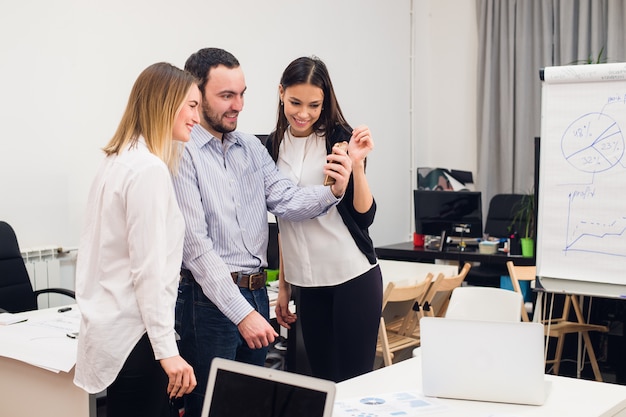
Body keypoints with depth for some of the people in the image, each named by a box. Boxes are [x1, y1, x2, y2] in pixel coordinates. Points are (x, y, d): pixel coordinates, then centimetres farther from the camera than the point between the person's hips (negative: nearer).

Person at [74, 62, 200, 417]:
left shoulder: (120, 161, 11)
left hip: (115, 325, 9)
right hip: (134, 336, -9)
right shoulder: (149, 169, -17)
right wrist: (167, 350, -19)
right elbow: (149, 268, -21)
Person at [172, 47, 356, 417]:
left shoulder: (252, 147, 9)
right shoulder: (182, 154, -13)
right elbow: (196, 246, -18)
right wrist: (242, 313, -20)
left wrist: (332, 191, -22)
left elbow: (288, 202, 0)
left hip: (256, 292, 7)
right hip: (210, 298, -7)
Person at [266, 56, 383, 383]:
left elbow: (365, 215, -10)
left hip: (353, 276, -5)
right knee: (321, 379, 12)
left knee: (355, 379, 0)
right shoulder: (275, 144, 7)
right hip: (307, 282, 5)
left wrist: (356, 163, -23)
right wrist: (283, 283, 16)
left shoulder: (340, 138, -7)